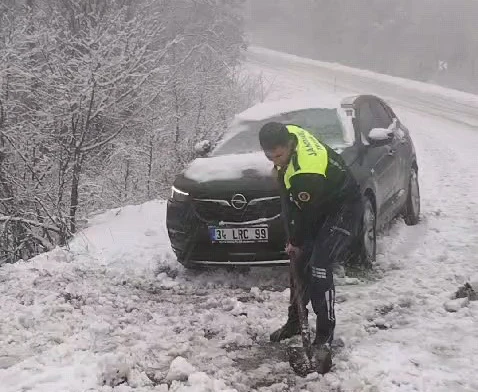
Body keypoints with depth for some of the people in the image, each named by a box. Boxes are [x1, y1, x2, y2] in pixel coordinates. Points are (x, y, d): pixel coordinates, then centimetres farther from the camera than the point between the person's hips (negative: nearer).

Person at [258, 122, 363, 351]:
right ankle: (294, 322, 25)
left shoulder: (307, 174, -38)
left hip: (342, 207, -9)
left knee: (319, 267, -18)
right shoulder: (289, 133, -15)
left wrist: (296, 243, -8)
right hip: (317, 204, 9)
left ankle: (325, 333, -7)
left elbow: (307, 214, -23)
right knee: (299, 263, 10)